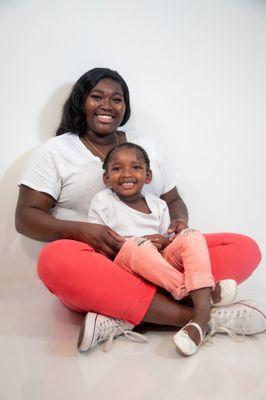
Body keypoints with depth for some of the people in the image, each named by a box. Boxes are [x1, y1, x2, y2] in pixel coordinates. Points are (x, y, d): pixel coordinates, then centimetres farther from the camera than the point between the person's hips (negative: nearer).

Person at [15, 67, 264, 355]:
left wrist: (179, 223, -4)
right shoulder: (55, 151, 8)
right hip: (95, 264, -3)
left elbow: (173, 201, 21)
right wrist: (81, 230, -18)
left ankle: (123, 320, -30)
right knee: (56, 259, -38)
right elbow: (25, 217, 1)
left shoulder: (148, 148, 18)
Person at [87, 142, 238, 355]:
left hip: (162, 265, 4)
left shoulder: (158, 204, 15)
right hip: (122, 264, -3)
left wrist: (165, 241, -11)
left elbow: (167, 241, 16)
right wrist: (142, 242, -13)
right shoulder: (103, 201, 6)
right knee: (136, 246, -34)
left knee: (192, 236, -19)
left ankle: (202, 311, -39)